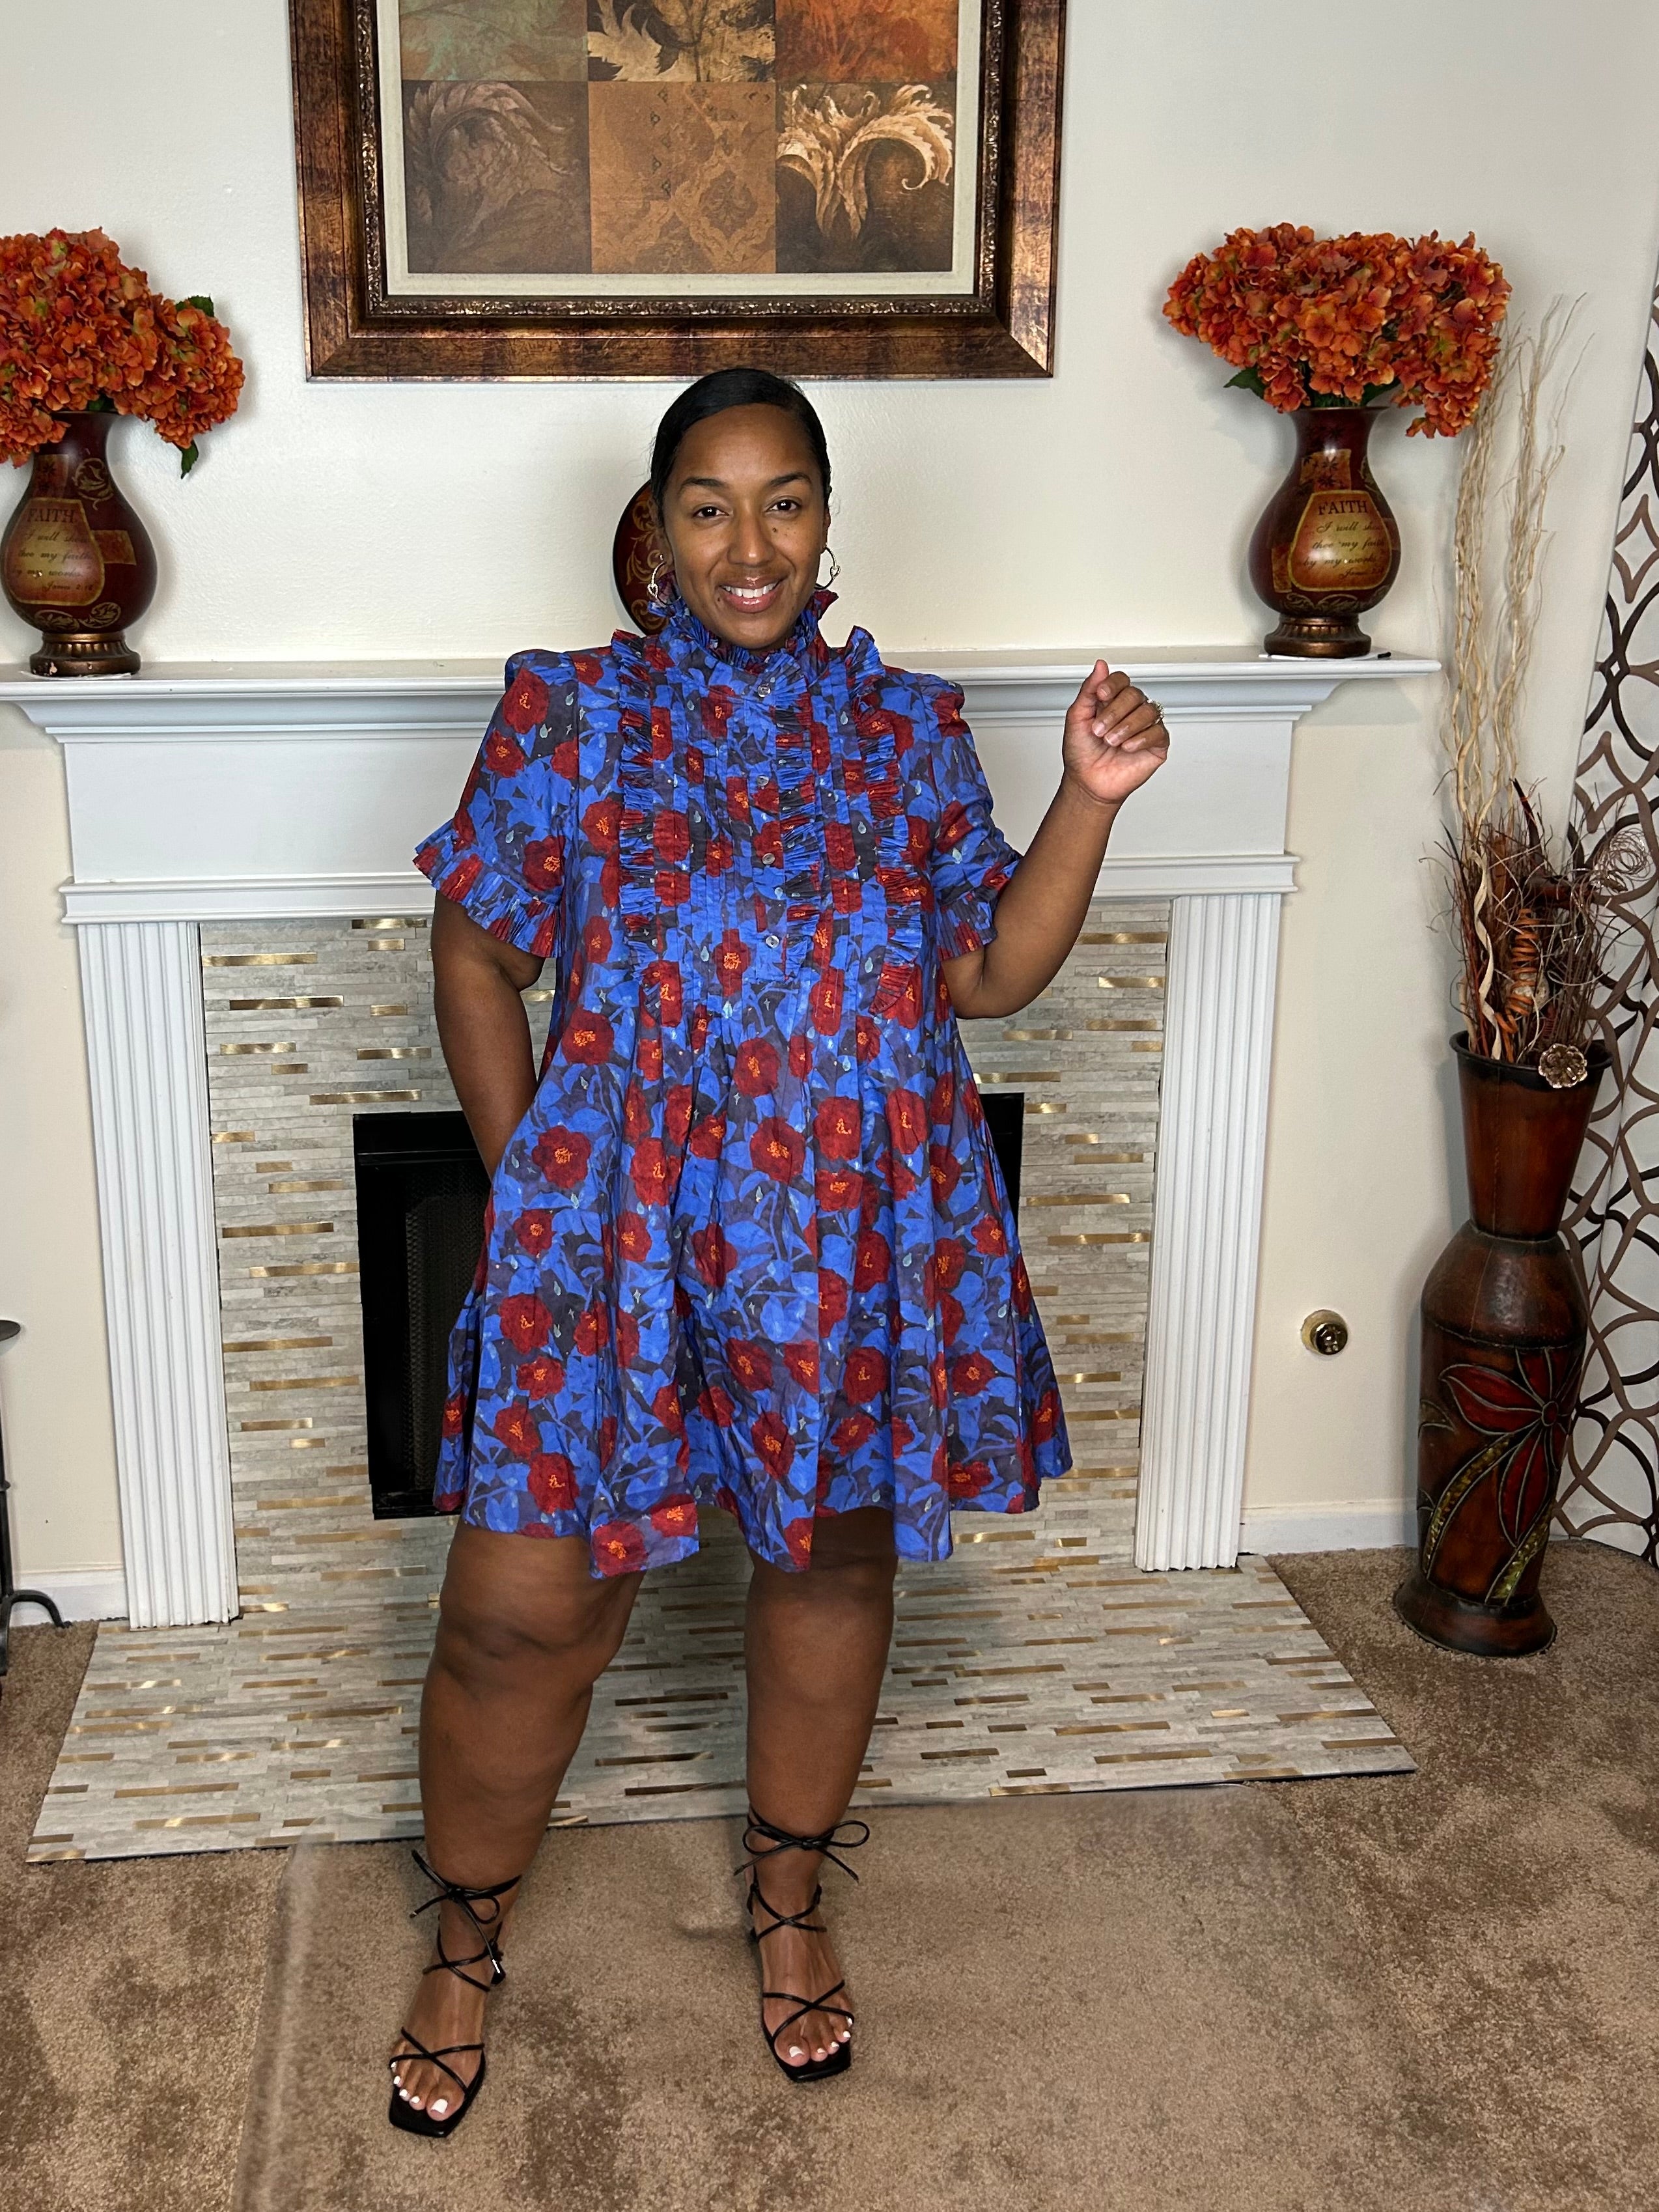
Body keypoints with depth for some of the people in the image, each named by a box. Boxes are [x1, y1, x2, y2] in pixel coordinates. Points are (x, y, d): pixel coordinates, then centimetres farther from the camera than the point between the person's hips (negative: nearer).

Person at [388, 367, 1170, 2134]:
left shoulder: (908, 728, 4)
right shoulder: (570, 712, -2)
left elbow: (990, 975, 4)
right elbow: (475, 951, 1)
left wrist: (1090, 800, -8)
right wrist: (527, 1183, -4)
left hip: (855, 1237, 3)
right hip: (616, 1225, -2)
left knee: (833, 1562, 16)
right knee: (521, 1610, 2)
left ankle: (787, 1900, 41)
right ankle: (466, 1942, 29)